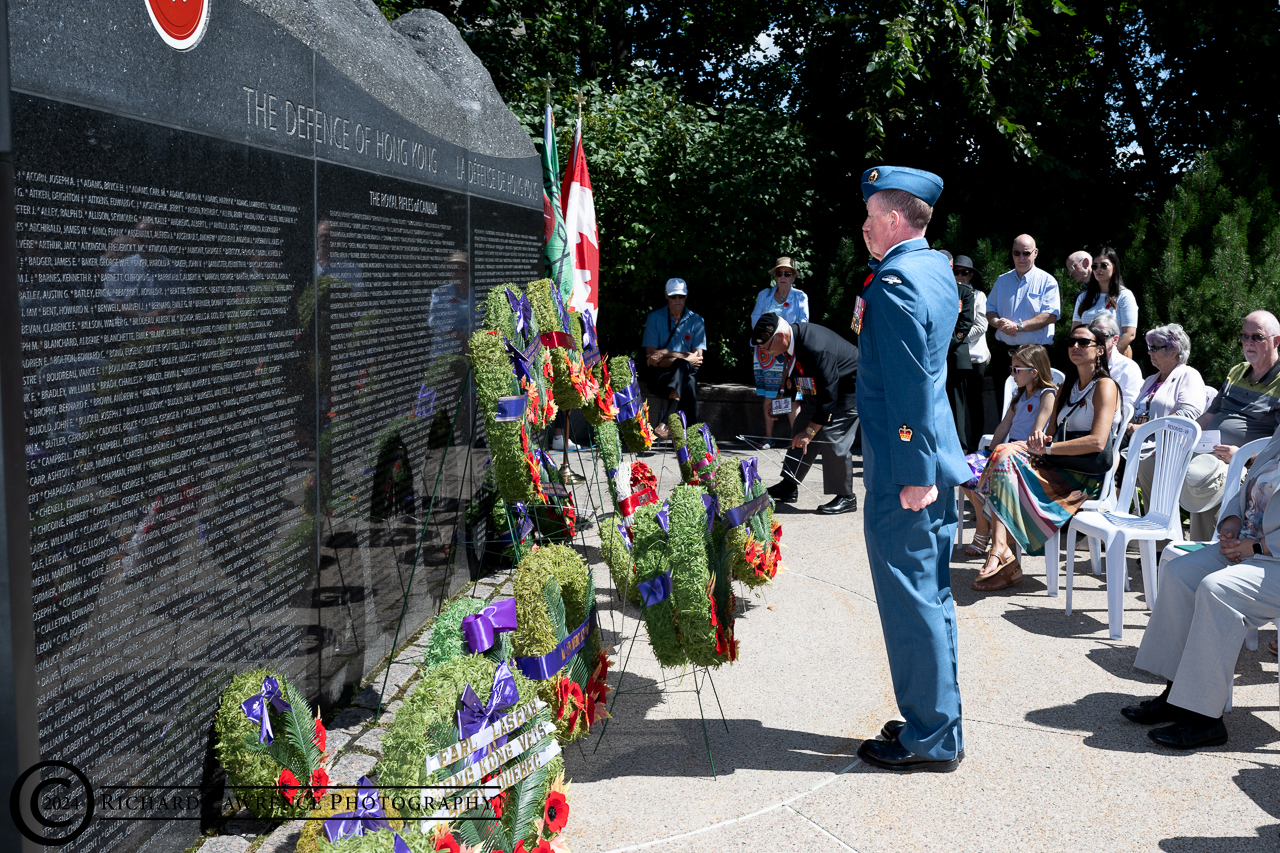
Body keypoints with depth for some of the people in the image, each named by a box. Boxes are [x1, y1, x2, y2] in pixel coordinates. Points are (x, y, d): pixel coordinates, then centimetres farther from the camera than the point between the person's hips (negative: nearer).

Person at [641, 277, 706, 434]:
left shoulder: (696, 321, 9)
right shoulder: (655, 318, 6)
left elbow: (697, 357, -2)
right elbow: (650, 356, -2)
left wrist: (665, 353, -14)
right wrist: (686, 360, -12)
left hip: (685, 373, 1)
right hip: (658, 375, -1)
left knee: (682, 367, -37)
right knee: (688, 385, -34)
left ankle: (664, 423, -46)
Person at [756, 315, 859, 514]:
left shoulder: (816, 349, -37)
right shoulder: (790, 341, -9)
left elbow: (829, 394, -33)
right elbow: (791, 374, 13)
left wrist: (811, 430, -29)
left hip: (850, 389, -9)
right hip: (823, 389, 9)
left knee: (832, 438, -15)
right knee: (801, 436, 7)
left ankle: (846, 497, -2)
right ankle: (789, 486, 15)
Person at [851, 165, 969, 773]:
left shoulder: (895, 283, -17)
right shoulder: (936, 269, 12)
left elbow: (912, 386, -22)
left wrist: (915, 475, -21)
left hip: (904, 472, -10)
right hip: (935, 461, 10)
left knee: (911, 602, 0)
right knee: (931, 596, 17)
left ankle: (930, 740, 11)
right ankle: (938, 723, 29)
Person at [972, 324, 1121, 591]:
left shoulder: (1105, 385, -4)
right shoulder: (1066, 387, 21)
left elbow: (1097, 441, -16)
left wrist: (1047, 448, -17)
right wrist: (1039, 439, -9)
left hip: (1087, 474, -7)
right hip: (1059, 468, 7)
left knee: (1006, 459, -25)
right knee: (1004, 453, -19)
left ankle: (1000, 551, -28)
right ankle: (1000, 550, -33)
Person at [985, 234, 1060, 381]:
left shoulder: (1047, 281, 2)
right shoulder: (1002, 280, 17)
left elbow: (1050, 315, -9)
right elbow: (990, 310, 15)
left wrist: (1018, 326, -18)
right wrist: (999, 323, -9)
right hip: (1002, 351, 4)